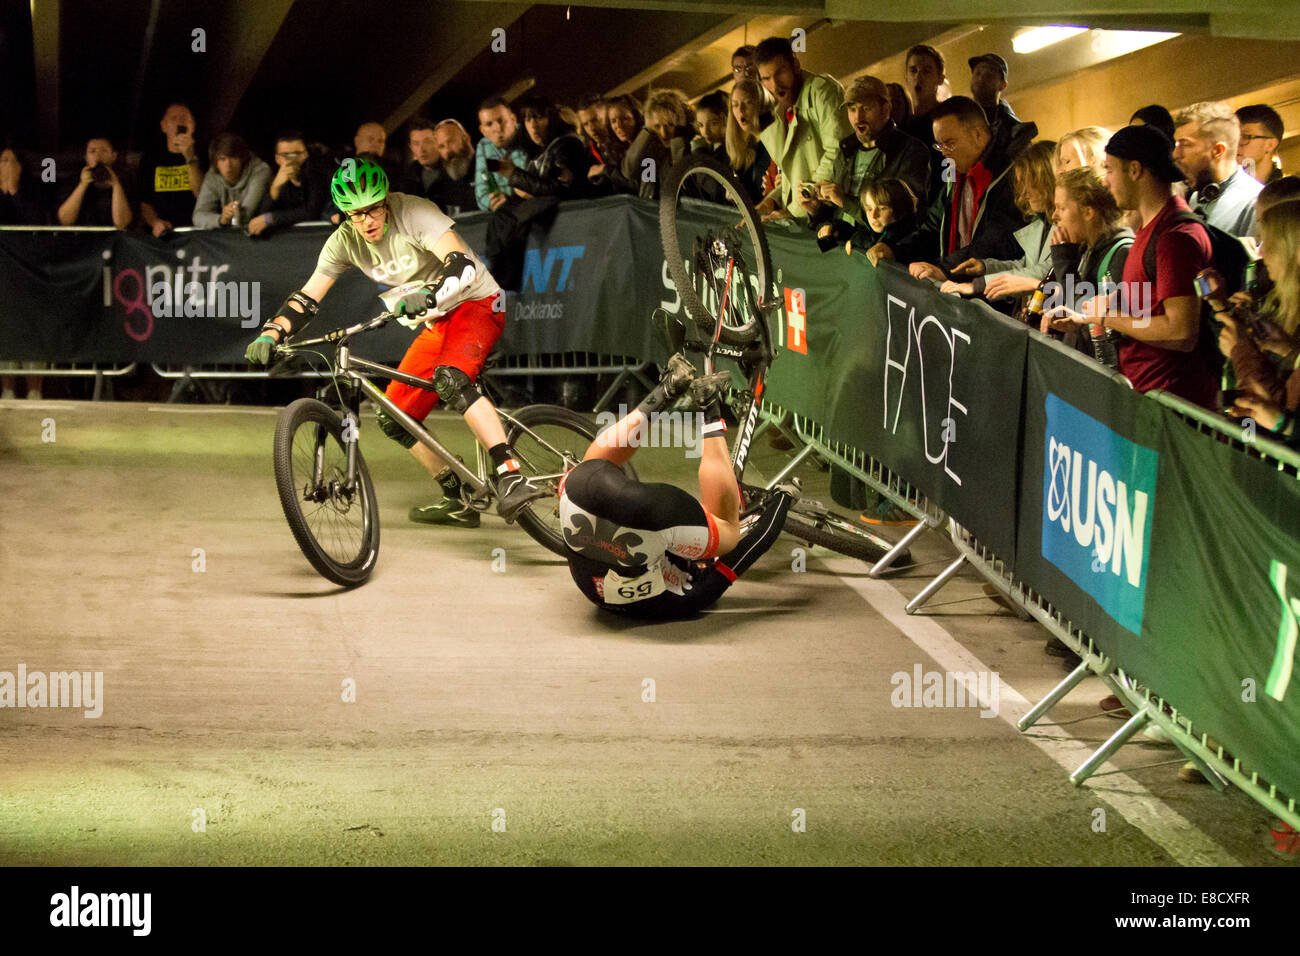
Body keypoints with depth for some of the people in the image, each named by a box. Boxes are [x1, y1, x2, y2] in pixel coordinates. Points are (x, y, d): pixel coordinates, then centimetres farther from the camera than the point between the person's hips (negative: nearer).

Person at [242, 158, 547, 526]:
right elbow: (307, 298, -2)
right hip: (435, 325, 8)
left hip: (476, 303, -7)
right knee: (394, 419, 3)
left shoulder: (414, 213, -23)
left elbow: (462, 265, -35)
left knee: (449, 378, -36)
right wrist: (270, 334, -18)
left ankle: (512, 478, -42)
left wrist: (427, 296, -53)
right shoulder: (345, 240, -5)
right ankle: (457, 501, 17)